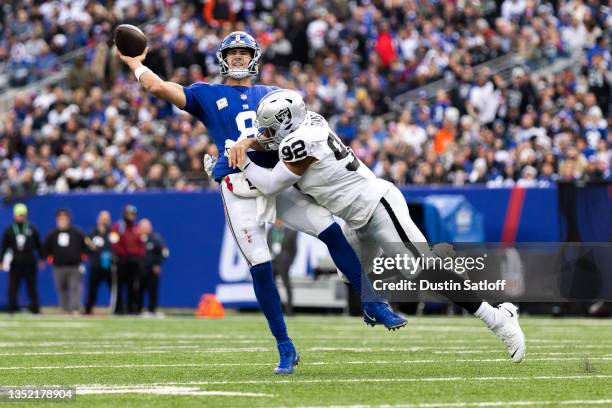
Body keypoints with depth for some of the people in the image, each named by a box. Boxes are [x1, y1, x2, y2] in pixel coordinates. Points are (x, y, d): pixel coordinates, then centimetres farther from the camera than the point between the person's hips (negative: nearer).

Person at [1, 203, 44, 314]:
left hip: (29, 262, 0)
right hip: (15, 262, 0)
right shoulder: (9, 230, 2)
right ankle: (12, 307, 5)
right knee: (13, 286, 0)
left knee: (31, 286, 6)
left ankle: (35, 308, 13)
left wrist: (42, 259, 9)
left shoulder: (32, 229, 3)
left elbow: (38, 245, 9)